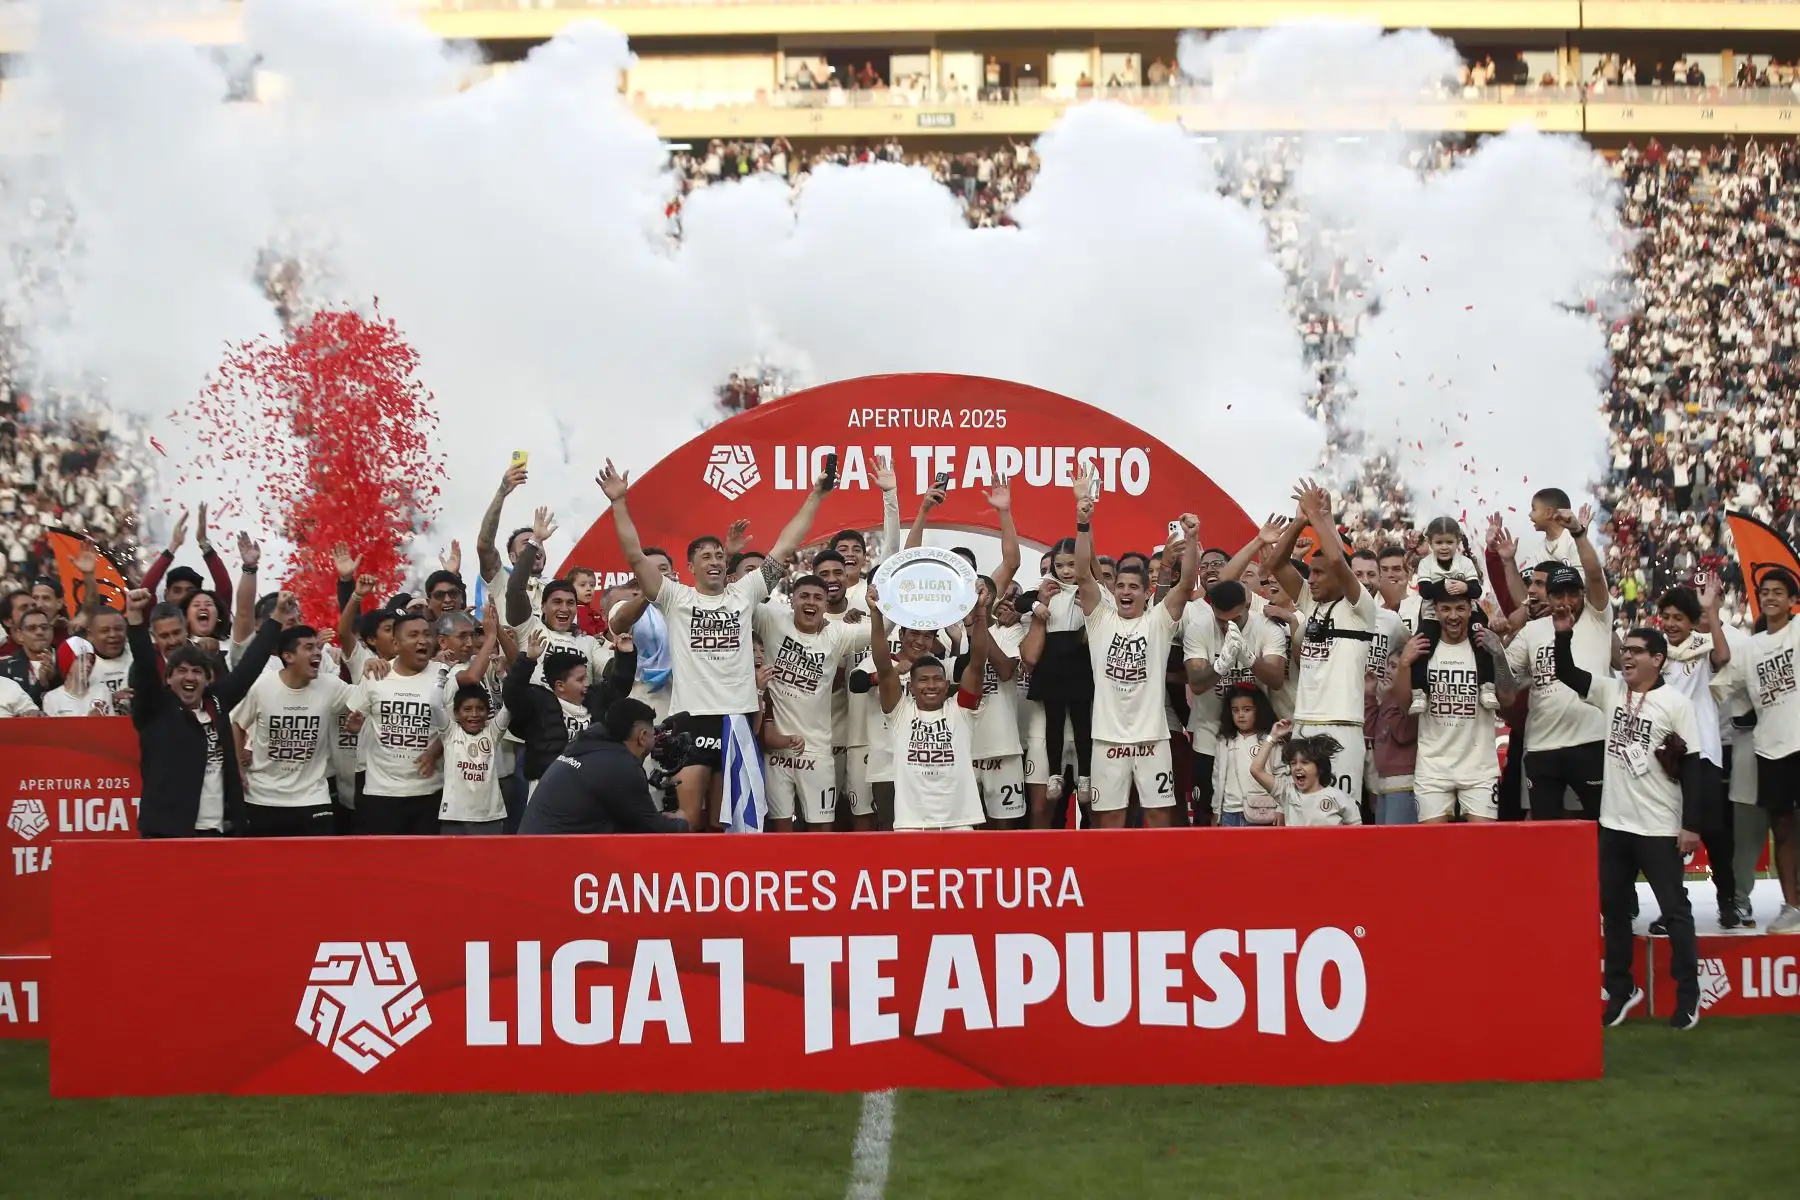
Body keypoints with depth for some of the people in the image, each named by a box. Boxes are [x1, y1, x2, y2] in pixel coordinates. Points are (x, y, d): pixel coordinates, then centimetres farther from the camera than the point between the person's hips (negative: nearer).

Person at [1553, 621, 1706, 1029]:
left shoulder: (1676, 703, -9)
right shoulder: (1610, 691, 5)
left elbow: (1691, 766, -9)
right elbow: (1566, 673, 3)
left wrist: (1692, 824, -13)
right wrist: (1564, 634, -15)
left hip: (1659, 827, -5)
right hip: (1614, 822, 6)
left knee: (1674, 909, 2)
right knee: (1613, 907, 12)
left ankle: (1688, 993, 10)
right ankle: (1621, 988, 22)